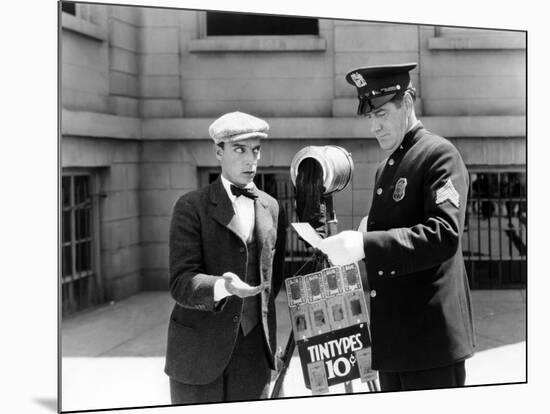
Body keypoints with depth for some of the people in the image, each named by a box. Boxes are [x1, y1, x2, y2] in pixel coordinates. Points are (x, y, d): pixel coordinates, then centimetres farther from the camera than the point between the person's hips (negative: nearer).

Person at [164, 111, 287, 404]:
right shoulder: (191, 207, -5)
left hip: (255, 351, 4)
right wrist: (222, 287, -32)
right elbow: (181, 283, -14)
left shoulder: (272, 209, 10)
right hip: (200, 354, -3)